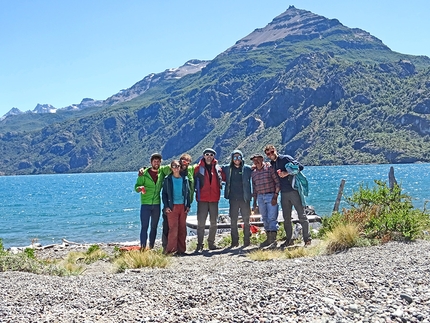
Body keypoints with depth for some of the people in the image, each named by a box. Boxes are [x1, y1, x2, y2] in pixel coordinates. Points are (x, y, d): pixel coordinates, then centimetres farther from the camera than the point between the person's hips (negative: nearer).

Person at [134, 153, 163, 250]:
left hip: (156, 204, 3)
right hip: (145, 204, -3)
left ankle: (151, 247, 17)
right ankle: (143, 247, -2)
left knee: (154, 227, 9)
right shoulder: (144, 173, -4)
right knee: (144, 227, -5)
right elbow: (136, 187, -3)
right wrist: (140, 189, -26)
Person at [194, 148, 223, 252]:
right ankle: (199, 245, -1)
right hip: (202, 199, -3)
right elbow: (195, 181, 4)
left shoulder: (217, 167, 8)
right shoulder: (199, 168, 1)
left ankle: (211, 243, 19)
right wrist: (196, 190, -1)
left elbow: (222, 179, 21)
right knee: (201, 222, -5)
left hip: (214, 199, 3)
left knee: (214, 222, 9)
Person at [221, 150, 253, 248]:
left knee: (246, 220, 3)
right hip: (233, 198, 1)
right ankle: (234, 241, 11)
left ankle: (246, 241, 11)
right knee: (233, 221, 4)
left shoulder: (247, 169, 3)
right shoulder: (227, 168, 7)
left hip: (245, 198, -1)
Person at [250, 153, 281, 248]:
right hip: (260, 197, 5)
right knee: (265, 219, 9)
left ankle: (273, 239, -11)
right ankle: (268, 238, 16)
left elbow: (277, 182, -5)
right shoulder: (253, 173, 13)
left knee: (272, 218, -9)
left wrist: (275, 196, -11)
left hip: (271, 195, -5)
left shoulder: (269, 168, -3)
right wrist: (254, 201, 15)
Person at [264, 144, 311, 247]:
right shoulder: (271, 164, 14)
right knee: (286, 218, 11)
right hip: (283, 193, 6)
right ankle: (289, 240, 19)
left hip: (294, 191, -6)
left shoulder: (285, 158, -4)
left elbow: (300, 167, -10)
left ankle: (307, 239, 1)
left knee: (301, 215, -3)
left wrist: (287, 173, -18)